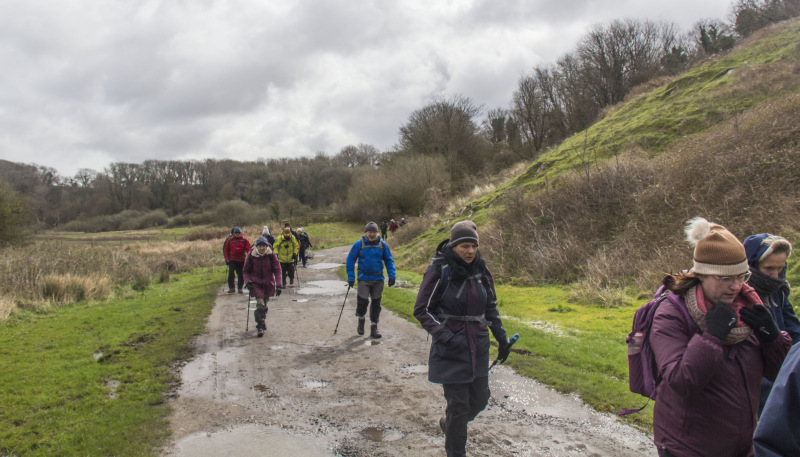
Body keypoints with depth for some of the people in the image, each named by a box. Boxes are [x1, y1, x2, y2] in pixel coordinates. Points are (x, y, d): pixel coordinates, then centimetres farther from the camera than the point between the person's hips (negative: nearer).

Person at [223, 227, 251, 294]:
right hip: (232, 260, 0)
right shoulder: (230, 240, 5)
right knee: (231, 274, -6)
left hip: (241, 260, 0)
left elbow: (248, 249, 1)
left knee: (241, 275, 5)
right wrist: (227, 259, 3)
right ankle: (231, 288, 5)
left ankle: (240, 288, 16)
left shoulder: (244, 240, 1)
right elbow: (226, 249, 11)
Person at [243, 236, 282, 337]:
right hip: (255, 283, -1)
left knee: (264, 305, 13)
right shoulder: (251, 255, -7)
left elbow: (277, 270, -7)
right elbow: (246, 271, 5)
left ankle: (262, 321, 40)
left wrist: (278, 285, -14)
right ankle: (260, 326, -4)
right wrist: (247, 281, -11)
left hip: (268, 283, 1)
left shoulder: (271, 255, -10)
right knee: (260, 304, -15)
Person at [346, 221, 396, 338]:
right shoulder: (359, 244, -3)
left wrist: (392, 276, 1)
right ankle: (361, 320, 23)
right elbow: (350, 260, 1)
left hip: (378, 279, 2)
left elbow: (389, 260, 9)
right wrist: (351, 277, -5)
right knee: (363, 301, -8)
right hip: (364, 279, -2)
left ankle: (374, 328, 19)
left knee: (376, 304, 7)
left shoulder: (382, 244, 2)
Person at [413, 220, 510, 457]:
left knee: (480, 399, 14)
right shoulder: (438, 270, -13)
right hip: (451, 348, -5)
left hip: (478, 347, 6)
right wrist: (443, 334, -20)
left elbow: (491, 306, 15)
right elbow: (421, 310, -9)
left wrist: (501, 335, 8)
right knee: (458, 404, 1)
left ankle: (448, 424, 43)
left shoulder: (480, 269, 3)